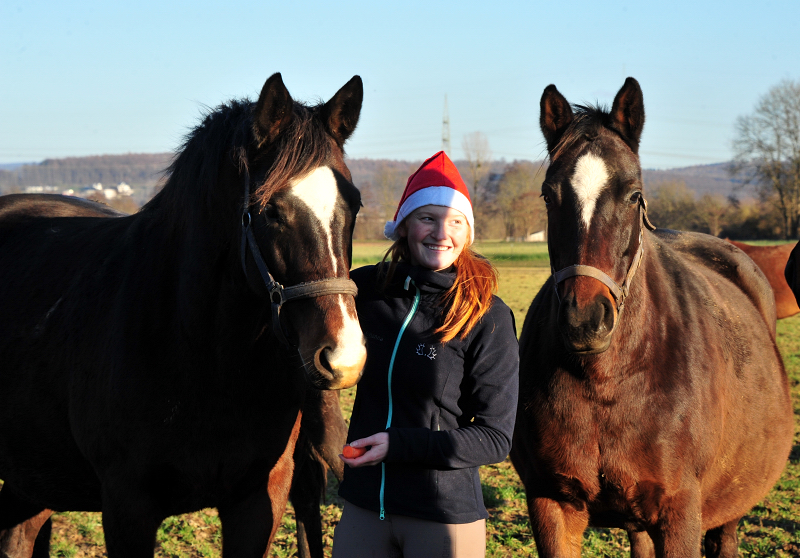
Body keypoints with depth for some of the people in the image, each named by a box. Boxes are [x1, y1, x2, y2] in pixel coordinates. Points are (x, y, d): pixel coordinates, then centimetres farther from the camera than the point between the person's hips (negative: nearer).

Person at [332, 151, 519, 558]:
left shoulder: (488, 318, -12)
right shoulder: (366, 288, -1)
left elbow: (495, 439, -12)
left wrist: (398, 444, -20)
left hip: (446, 518, -3)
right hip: (363, 508, 4)